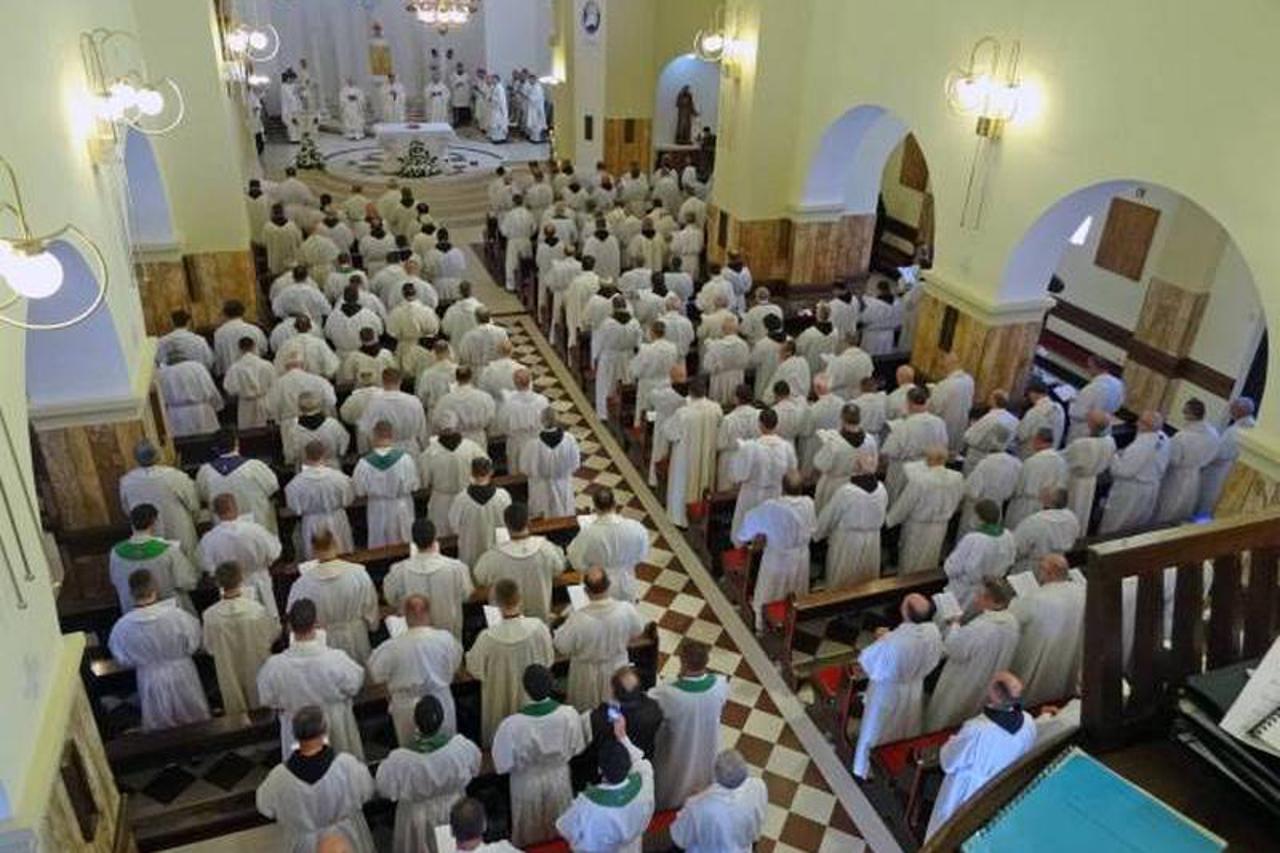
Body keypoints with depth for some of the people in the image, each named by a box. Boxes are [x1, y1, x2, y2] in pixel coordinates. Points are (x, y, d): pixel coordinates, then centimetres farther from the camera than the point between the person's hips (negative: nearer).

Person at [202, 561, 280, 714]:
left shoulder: (210, 615, -25)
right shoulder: (256, 609, -29)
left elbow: (209, 647, -7)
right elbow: (273, 634, -11)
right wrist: (274, 616, 6)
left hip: (230, 676, 1)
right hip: (258, 671, -1)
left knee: (238, 716, 25)